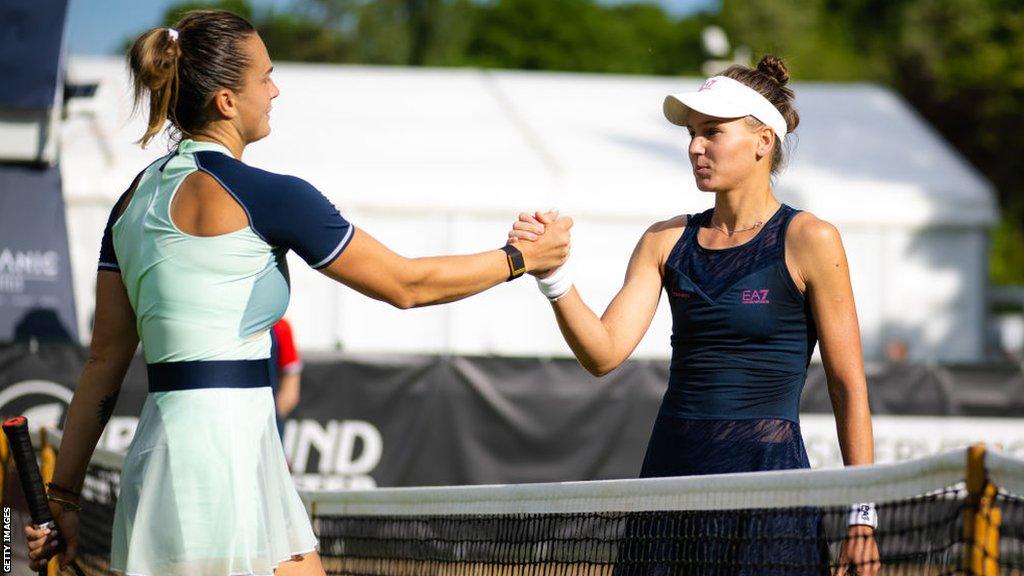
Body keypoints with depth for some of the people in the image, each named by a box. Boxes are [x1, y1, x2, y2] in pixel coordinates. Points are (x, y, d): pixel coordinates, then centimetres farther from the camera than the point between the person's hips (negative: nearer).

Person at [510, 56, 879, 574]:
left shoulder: (808, 240, -4)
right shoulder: (667, 241, 10)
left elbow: (848, 386, -3)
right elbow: (604, 353, -1)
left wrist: (861, 518, -6)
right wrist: (552, 275, -17)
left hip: (766, 477, -4)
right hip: (670, 474, 4)